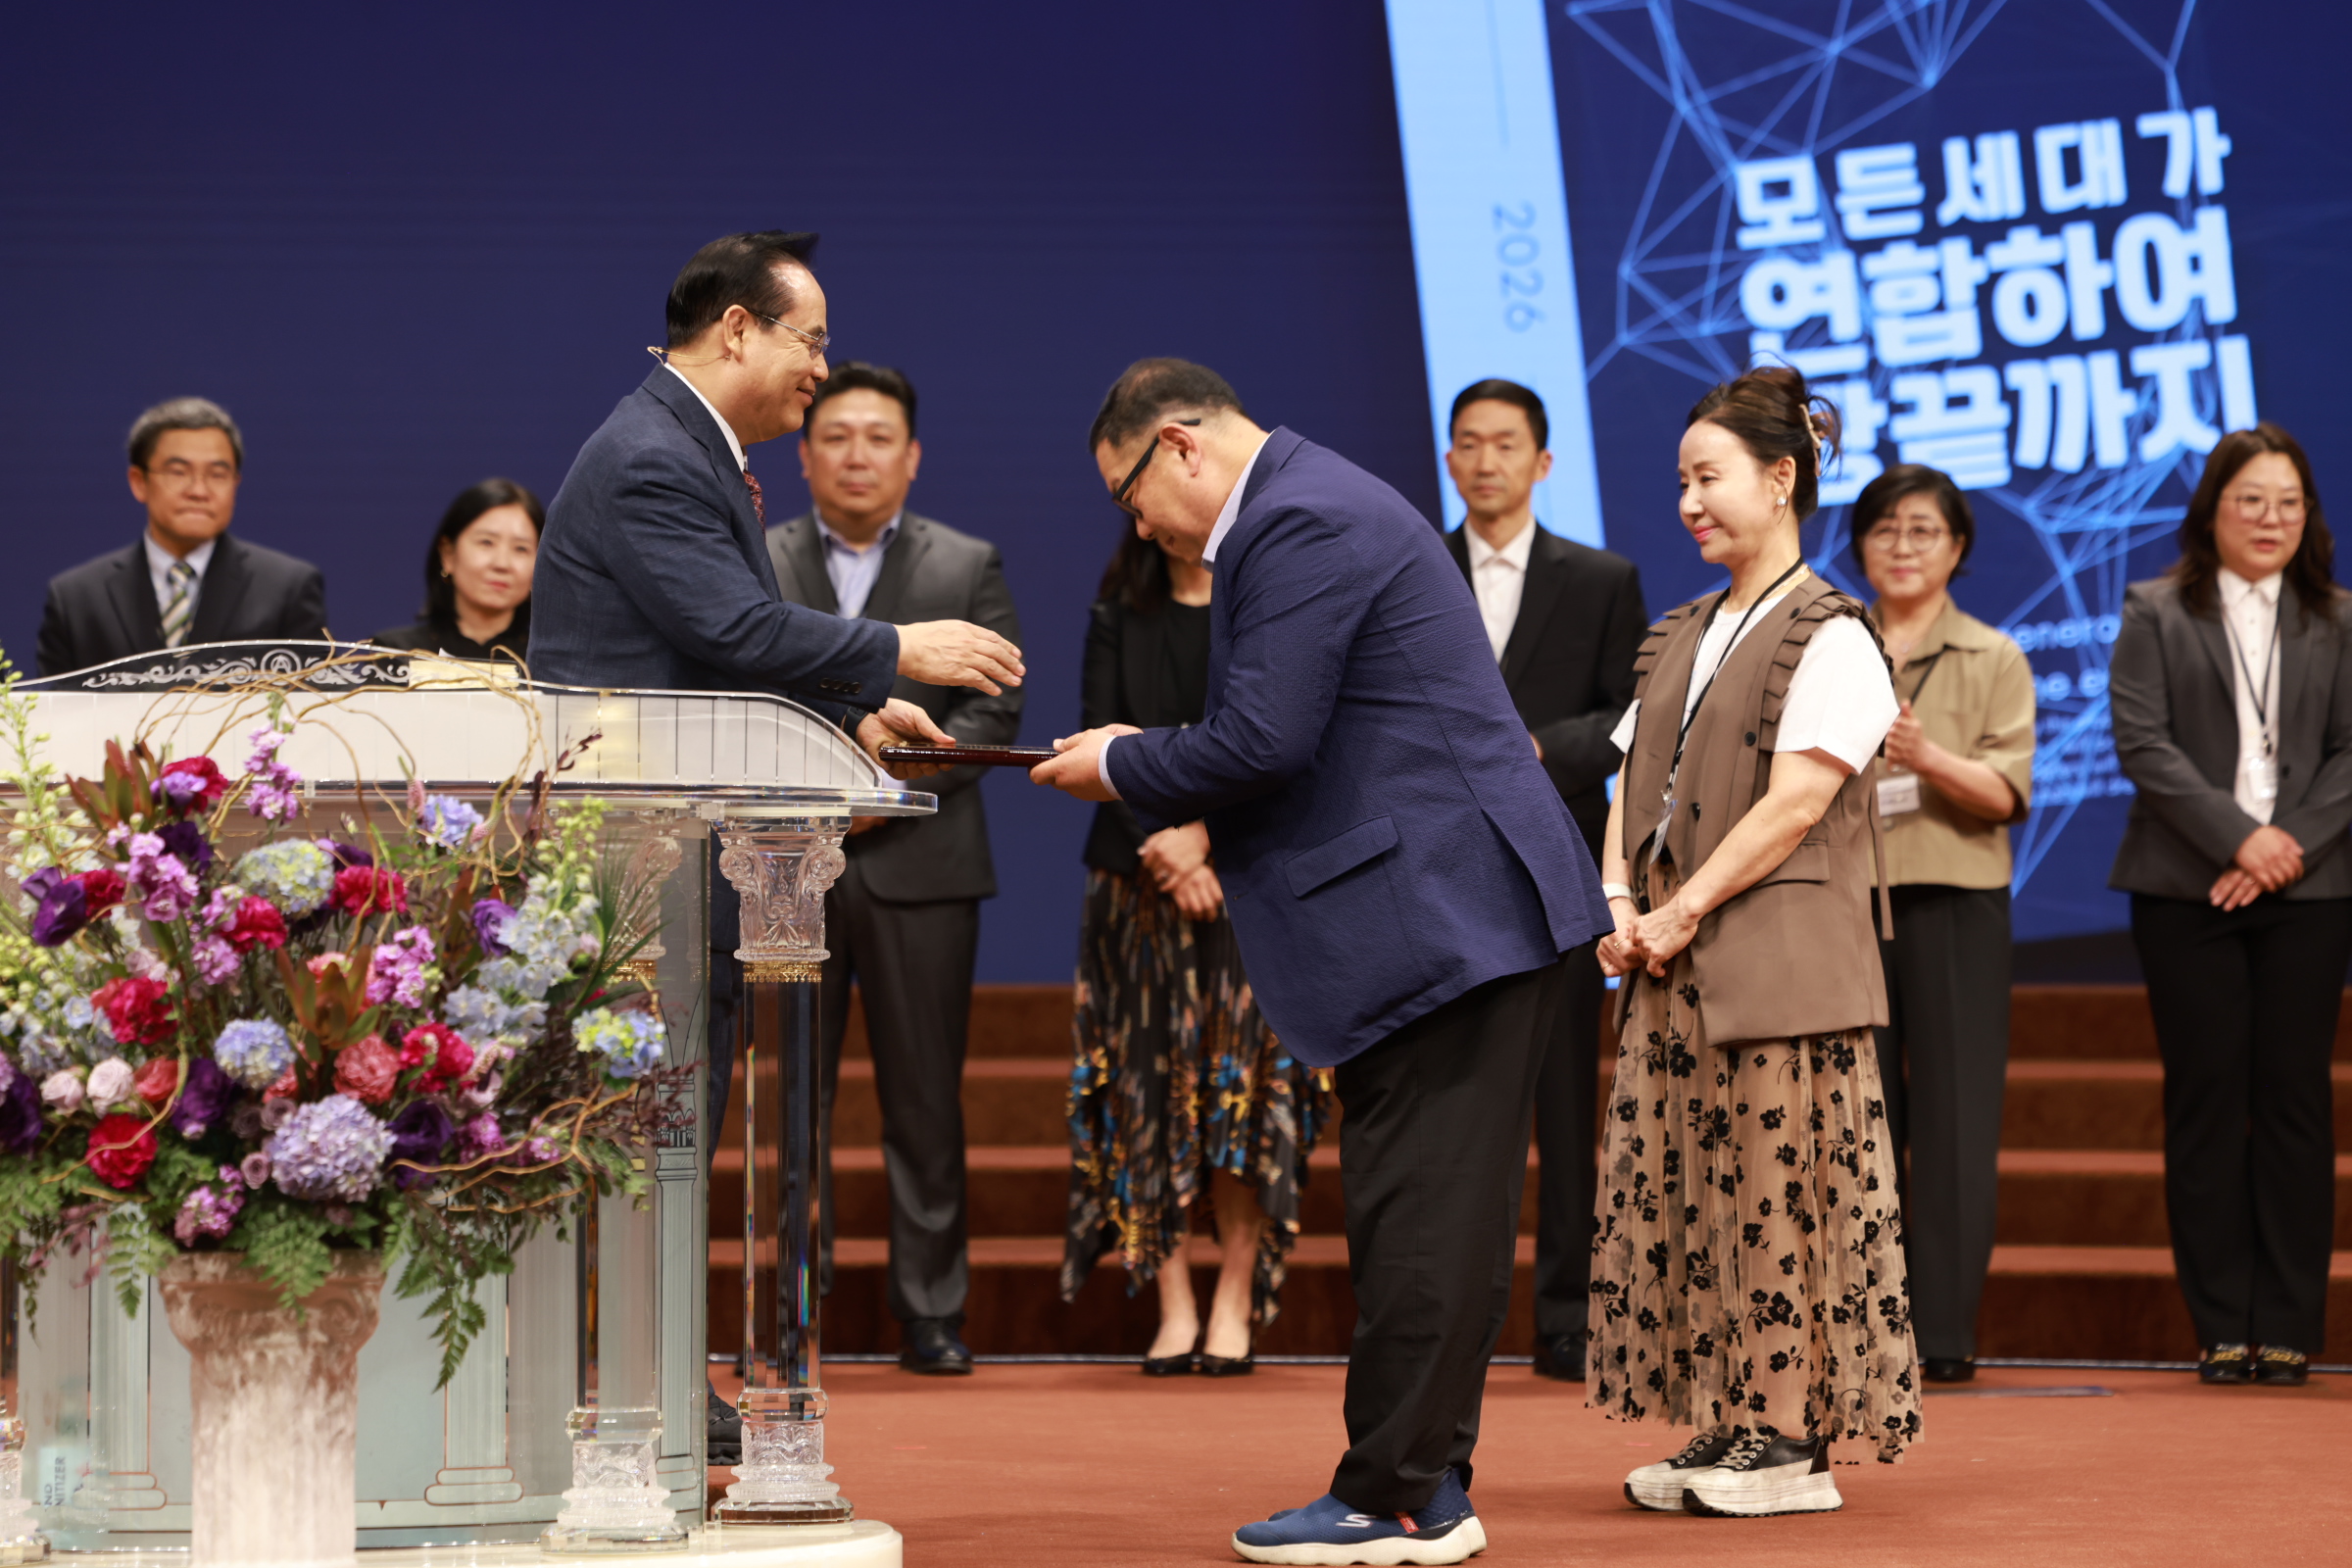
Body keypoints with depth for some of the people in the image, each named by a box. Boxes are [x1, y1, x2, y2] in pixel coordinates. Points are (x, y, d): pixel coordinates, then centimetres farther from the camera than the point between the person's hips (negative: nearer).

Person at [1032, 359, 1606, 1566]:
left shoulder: (1302, 527, -14)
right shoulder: (1313, 505, 19)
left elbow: (1261, 740, -19)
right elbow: (1284, 734, 23)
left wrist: (1121, 769, -3)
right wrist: (1190, 813, 11)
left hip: (1439, 912, -11)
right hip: (1461, 910, 11)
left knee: (1417, 1219, -6)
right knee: (1438, 1215, 12)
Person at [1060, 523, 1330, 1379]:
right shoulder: (1119, 615, 9)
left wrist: (1203, 834, -17)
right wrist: (1162, 845, -13)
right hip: (1140, 884, 2)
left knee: (1245, 1076, -7)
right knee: (1152, 1079, -3)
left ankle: (1235, 1300, -1)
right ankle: (1174, 1307, 1)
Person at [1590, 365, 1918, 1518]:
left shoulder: (1830, 638, -7)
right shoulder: (1683, 638, 18)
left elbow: (1795, 803, -14)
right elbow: (1633, 782, 16)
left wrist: (1682, 913, -15)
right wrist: (1620, 905, -1)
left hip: (1780, 964, -8)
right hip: (1674, 970, 8)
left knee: (1778, 1191, -7)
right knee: (1681, 1194, 6)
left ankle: (1791, 1440, -3)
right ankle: (1724, 1426, 12)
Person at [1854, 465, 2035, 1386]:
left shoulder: (1993, 661, 7)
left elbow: (2008, 792, -3)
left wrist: (1929, 758, -20)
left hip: (1953, 903, -2)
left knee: (1951, 1116, -4)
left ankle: (1943, 1332, -2)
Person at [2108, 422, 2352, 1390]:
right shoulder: (2157, 614, 7)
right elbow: (2142, 743, -3)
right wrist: (2236, 836, -13)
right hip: (2188, 891, -1)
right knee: (2206, 1100, -1)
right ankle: (2223, 1329, 2)